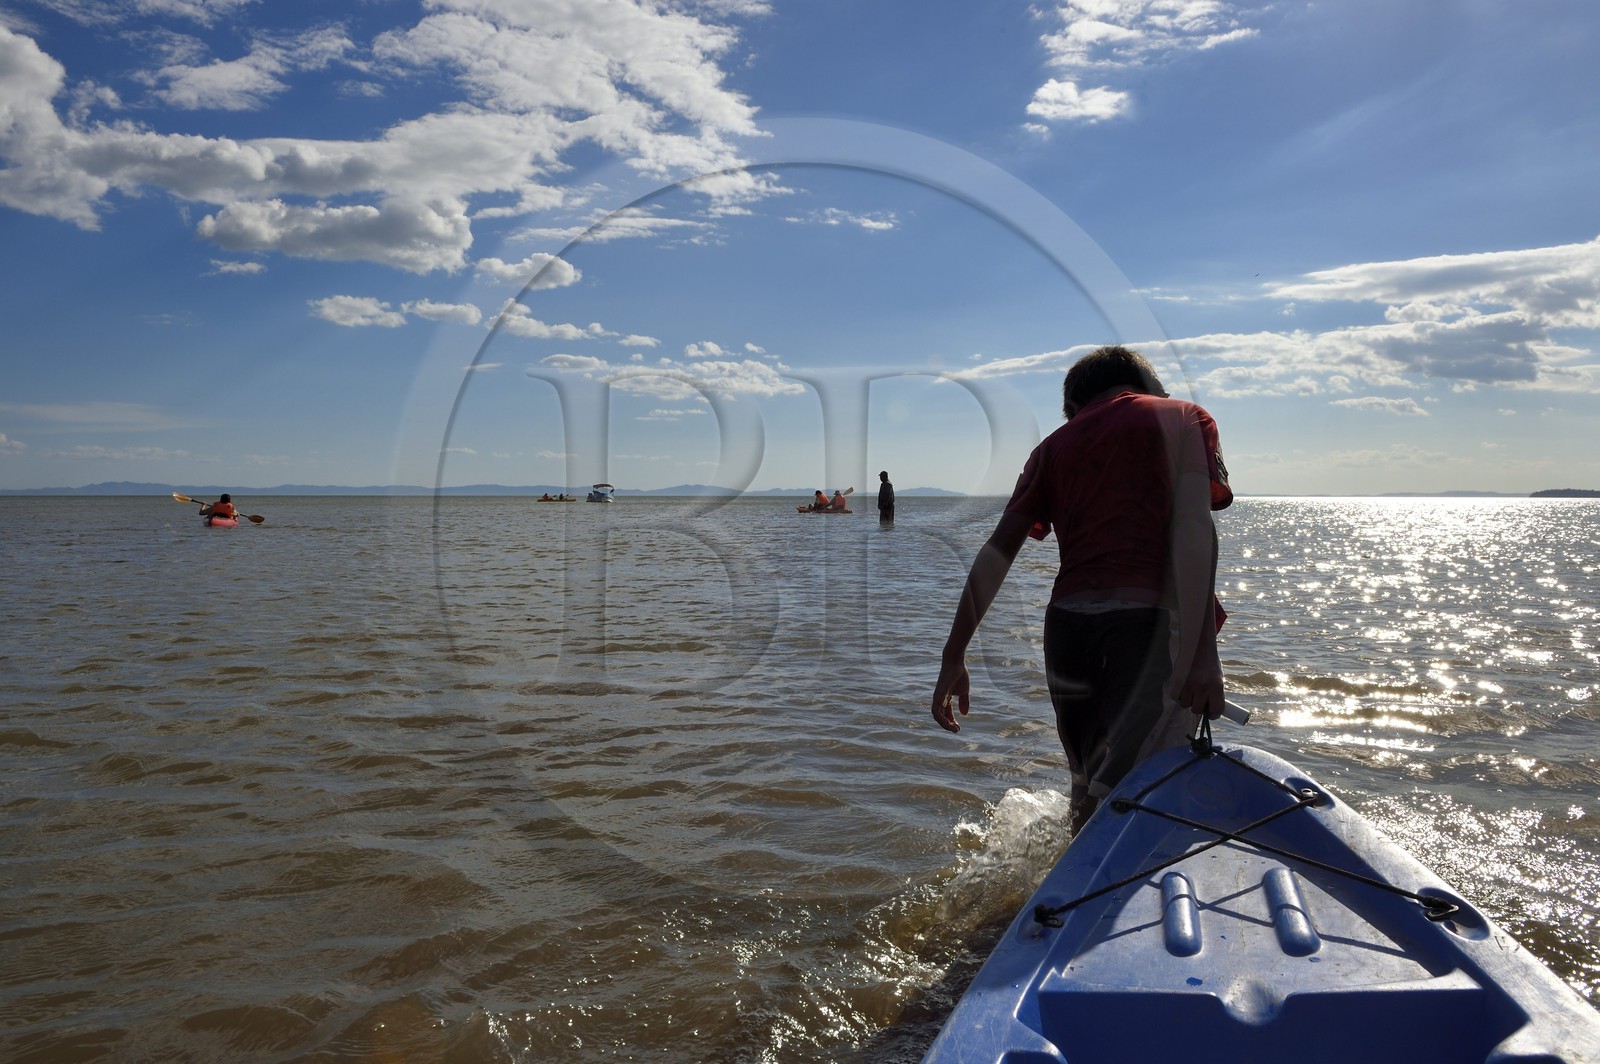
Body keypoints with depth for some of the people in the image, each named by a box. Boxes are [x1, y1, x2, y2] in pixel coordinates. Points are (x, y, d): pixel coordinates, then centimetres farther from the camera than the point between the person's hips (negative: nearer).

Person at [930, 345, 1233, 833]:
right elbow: (1191, 527, -6)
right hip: (1151, 620, -4)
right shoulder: (1183, 417, 12)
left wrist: (954, 657, 13)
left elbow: (996, 552, 12)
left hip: (1067, 623, 4)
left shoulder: (1056, 445, 21)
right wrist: (1202, 649, -14)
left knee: (1088, 792, 17)